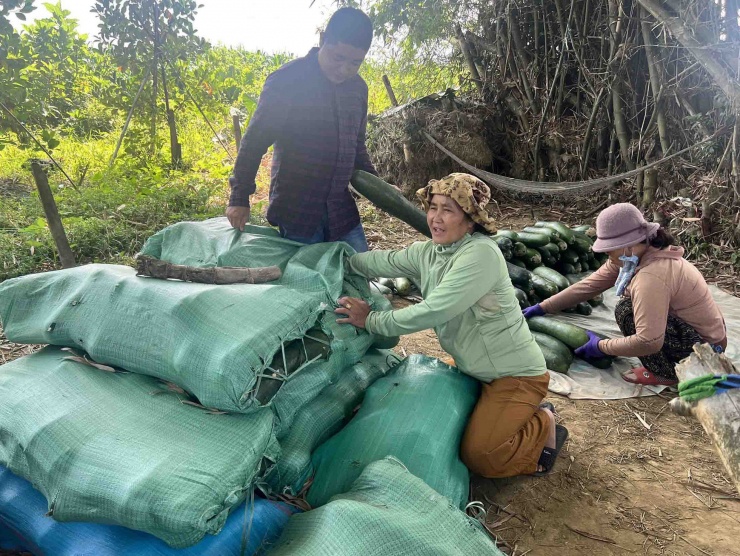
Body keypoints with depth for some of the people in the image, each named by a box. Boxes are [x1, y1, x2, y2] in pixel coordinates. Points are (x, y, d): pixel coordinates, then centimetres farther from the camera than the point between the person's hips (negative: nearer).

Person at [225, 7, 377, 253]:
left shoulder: (358, 88, 7)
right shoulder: (286, 81, -10)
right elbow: (254, 142, -9)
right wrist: (240, 198, -11)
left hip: (342, 207, 6)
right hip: (296, 209, -5)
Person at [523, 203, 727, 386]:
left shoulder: (651, 276, -32)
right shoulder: (631, 256, -4)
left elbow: (648, 342, -35)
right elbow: (589, 285, -1)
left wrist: (601, 346, -19)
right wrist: (542, 308, 0)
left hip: (706, 345, -9)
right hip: (703, 329, 9)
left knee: (627, 311, -21)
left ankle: (665, 373, -3)